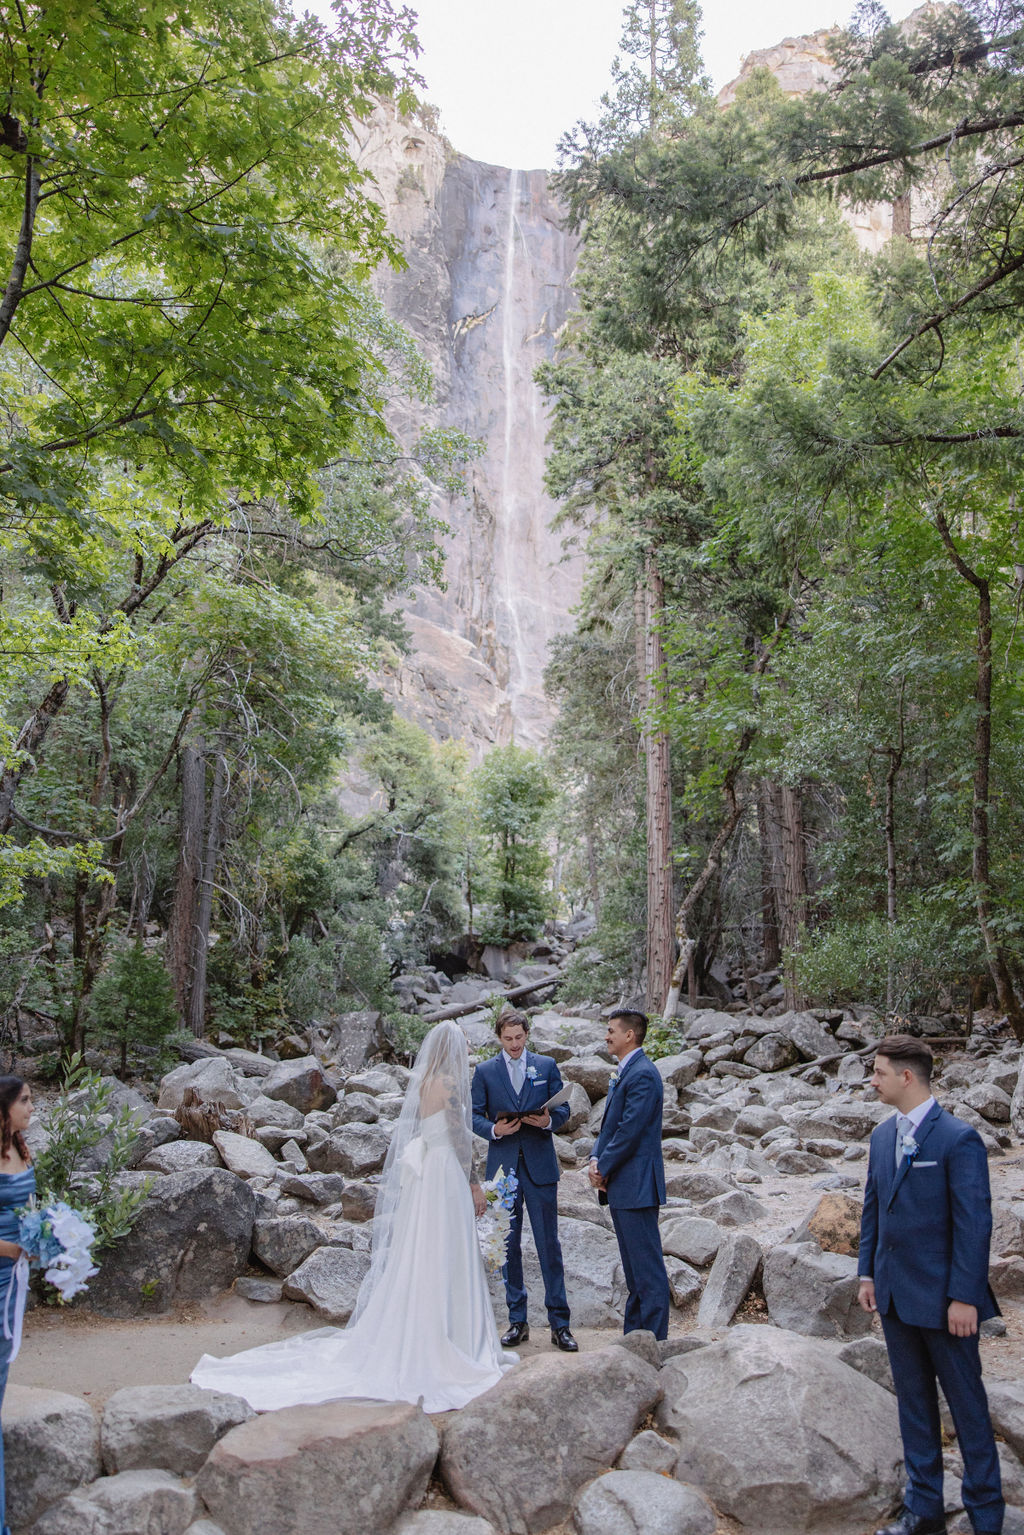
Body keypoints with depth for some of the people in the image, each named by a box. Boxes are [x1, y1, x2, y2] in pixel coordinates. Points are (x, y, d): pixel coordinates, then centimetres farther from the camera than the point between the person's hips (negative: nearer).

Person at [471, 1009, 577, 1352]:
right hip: (503, 1166, 1)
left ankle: (559, 1323, 8)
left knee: (549, 1244, 0)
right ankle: (517, 1321, 18)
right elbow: (474, 1115, 3)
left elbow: (563, 1108, 7)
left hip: (540, 1166, -1)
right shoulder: (484, 1071, 6)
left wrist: (549, 1121, -14)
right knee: (508, 1245, 7)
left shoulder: (546, 1066, 7)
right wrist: (494, 1129, -16)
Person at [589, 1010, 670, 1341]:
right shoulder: (622, 1072, 16)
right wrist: (596, 1160, 3)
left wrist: (604, 1168, -11)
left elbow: (630, 1130, -20)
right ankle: (634, 1335, 26)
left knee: (647, 1267, -3)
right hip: (620, 1186, 10)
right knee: (634, 1267, 17)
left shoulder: (642, 1074, -16)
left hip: (636, 1184, -10)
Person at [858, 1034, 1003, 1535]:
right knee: (912, 1400, 16)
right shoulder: (883, 1136, 6)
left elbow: (975, 1223, -16)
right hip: (896, 1295, 7)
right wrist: (868, 1273, 11)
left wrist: (963, 1297, -17)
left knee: (966, 1401, 8)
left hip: (942, 1297, -7)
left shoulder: (958, 1138, -16)